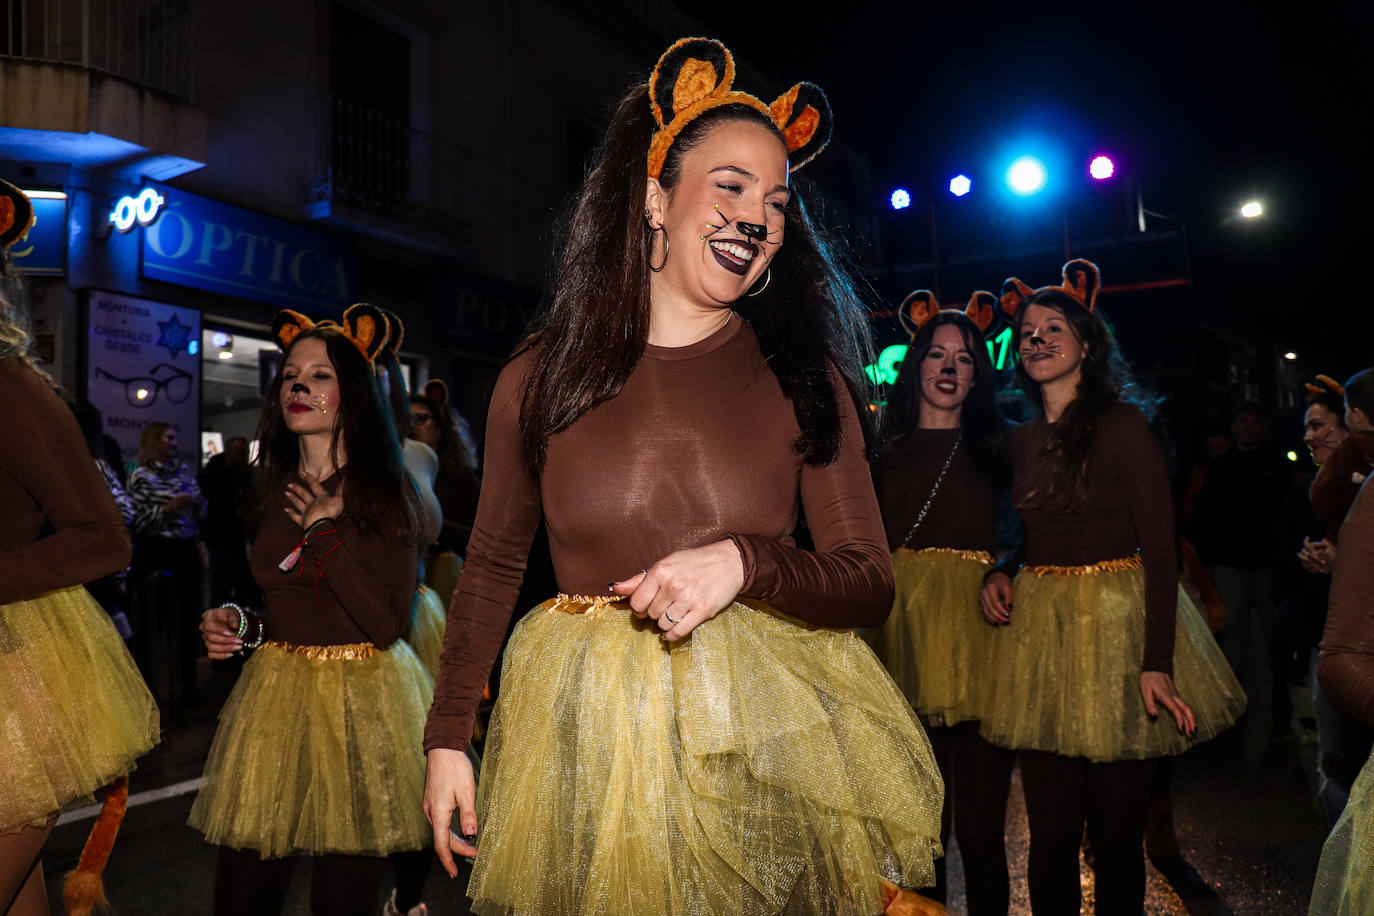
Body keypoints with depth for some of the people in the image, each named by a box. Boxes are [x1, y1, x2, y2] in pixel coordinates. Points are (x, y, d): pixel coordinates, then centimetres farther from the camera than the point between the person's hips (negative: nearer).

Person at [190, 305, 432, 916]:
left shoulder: (387, 492, -7)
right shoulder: (270, 491, 8)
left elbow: (386, 624, -16)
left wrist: (328, 528, -16)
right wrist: (237, 625, -1)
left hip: (360, 698, -4)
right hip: (274, 688, 4)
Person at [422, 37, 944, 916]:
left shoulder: (806, 379, -4)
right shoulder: (539, 378, -2)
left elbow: (871, 584, -5)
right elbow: (493, 566, 8)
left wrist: (743, 561, -24)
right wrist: (447, 738, 6)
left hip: (761, 723, 0)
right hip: (583, 730, 1)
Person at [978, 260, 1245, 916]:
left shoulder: (1121, 424, -5)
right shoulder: (1023, 441, 11)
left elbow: (1160, 547, -10)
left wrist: (1158, 662, -18)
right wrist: (1000, 573, 1)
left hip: (1117, 621, -4)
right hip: (1038, 627, 5)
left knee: (1116, 828, 2)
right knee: (1051, 829, 7)